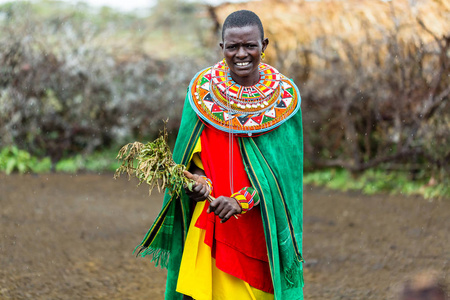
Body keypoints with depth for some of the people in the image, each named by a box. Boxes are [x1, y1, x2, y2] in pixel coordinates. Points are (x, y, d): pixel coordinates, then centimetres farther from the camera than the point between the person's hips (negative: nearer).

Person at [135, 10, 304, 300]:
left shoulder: (284, 97, -6)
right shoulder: (202, 88, -2)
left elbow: (283, 167, -6)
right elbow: (194, 150, 8)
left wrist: (241, 200, -17)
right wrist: (199, 179, -13)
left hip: (262, 222, -1)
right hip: (209, 213, 1)